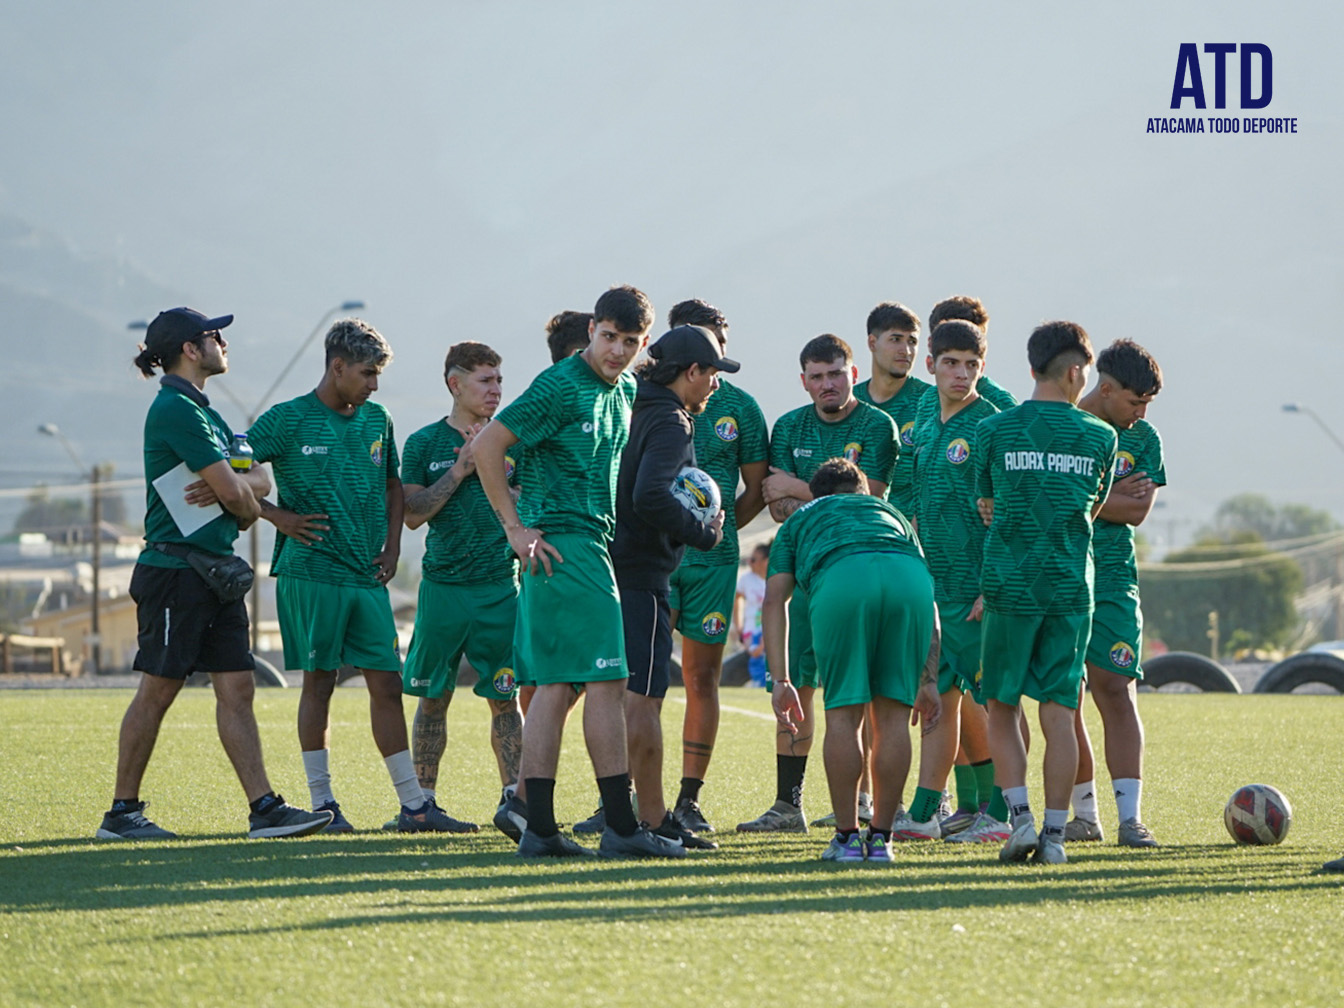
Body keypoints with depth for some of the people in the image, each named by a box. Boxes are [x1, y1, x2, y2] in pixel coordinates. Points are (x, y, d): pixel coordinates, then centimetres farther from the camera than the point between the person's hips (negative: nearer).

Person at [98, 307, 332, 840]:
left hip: (217, 571, 9)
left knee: (236, 686, 3)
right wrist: (238, 496, 6)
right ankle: (121, 812, 4)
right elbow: (236, 492, -17)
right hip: (176, 569, -9)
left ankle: (264, 807, 0)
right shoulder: (176, 410, -13)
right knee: (157, 690, -4)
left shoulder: (204, 412, 18)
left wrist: (229, 489, -8)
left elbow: (259, 480, 13)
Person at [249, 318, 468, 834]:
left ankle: (414, 805, 4)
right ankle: (322, 803, 7)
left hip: (368, 577, 5)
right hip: (312, 573, -5)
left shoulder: (376, 420, 13)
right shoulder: (287, 421, -4)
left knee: (387, 684, 3)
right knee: (319, 681, 0)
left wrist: (391, 546, 14)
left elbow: (392, 486, 26)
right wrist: (279, 517, -7)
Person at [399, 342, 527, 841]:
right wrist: (460, 469, -10)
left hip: (499, 587, 0)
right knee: (433, 697, 6)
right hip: (442, 586, 0)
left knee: (504, 698, -6)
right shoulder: (425, 443, 5)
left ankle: (513, 797, -10)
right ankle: (424, 799, 15)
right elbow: (413, 514, -2)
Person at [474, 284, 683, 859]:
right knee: (607, 678, -10)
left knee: (555, 685, 6)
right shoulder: (560, 386, -10)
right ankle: (620, 826, -9)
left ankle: (539, 828, 5)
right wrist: (516, 528, -13)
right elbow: (488, 445, -13)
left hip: (595, 542, 9)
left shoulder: (624, 390, 15)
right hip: (565, 542, -9)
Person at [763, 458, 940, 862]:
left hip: (840, 578, -2)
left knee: (844, 714, 8)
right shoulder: (891, 514, 43)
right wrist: (929, 680, 33)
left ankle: (847, 838, 11)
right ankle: (881, 839, 15)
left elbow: (774, 599, 21)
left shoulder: (800, 520, 37)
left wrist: (781, 681, 17)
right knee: (893, 714, 11)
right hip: (909, 576, 2)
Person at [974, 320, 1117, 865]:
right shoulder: (1100, 436, 2)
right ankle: (1054, 834, 1)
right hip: (1071, 588, 1)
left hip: (1009, 586, -1)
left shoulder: (995, 428, -1)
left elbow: (988, 507, 10)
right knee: (1059, 713, 3)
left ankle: (1020, 816, -5)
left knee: (1002, 708, 9)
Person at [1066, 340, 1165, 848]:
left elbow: (1138, 510, -1)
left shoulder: (1142, 439, 9)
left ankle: (1131, 815, -14)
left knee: (1116, 691, -10)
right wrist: (1110, 497, -7)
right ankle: (1084, 812, 13)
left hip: (1111, 581, 1)